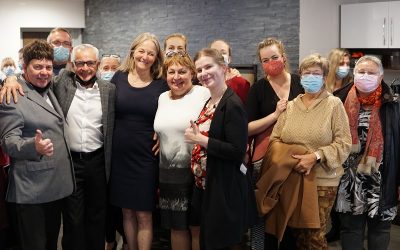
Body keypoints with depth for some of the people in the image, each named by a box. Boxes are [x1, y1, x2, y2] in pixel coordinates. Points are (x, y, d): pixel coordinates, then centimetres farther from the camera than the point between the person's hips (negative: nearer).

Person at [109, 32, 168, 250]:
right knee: (127, 211, 13)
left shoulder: (162, 85, -2)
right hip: (120, 155, 2)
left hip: (146, 157, -2)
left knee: (144, 214, 3)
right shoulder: (119, 77, 2)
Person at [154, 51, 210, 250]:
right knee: (176, 227, 15)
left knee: (197, 228, 5)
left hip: (196, 171, -6)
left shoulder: (204, 94, -9)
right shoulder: (162, 98, 11)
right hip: (168, 172, 6)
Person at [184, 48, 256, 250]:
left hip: (225, 190, -9)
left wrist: (200, 139, -19)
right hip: (204, 186, 9)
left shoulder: (232, 104, -17)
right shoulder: (209, 103, 11)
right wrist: (196, 136, 8)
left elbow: (238, 151, -23)